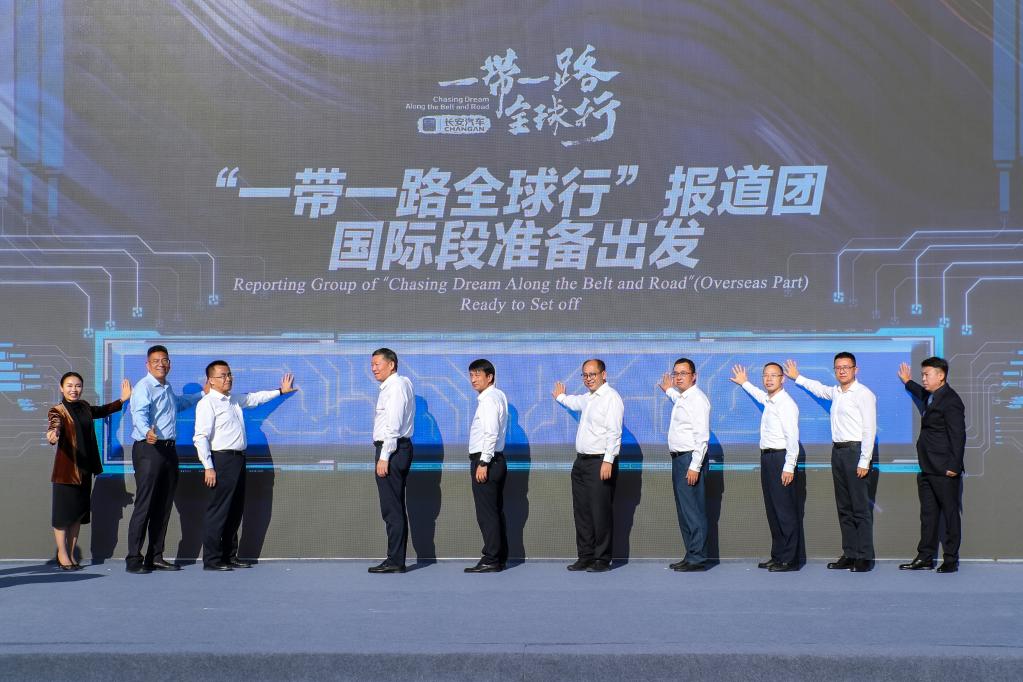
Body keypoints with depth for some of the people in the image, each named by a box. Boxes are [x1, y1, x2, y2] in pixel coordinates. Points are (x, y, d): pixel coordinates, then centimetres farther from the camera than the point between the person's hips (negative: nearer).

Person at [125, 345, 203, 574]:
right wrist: (147, 431, -46)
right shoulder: (144, 387, -8)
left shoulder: (167, 389, 20)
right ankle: (134, 559, -7)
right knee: (144, 505, -10)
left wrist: (202, 394, 42)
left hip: (169, 450, 9)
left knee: (164, 506, 10)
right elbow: (139, 413, -27)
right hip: (148, 450, -9)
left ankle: (155, 557, 16)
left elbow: (180, 403, 44)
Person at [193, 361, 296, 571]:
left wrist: (281, 391, 41)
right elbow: (201, 437, -15)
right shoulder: (207, 403, -8)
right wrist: (208, 467, -20)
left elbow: (254, 398, 37)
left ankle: (229, 556, 20)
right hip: (221, 459, -9)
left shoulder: (234, 400, 18)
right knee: (218, 511, -7)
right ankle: (211, 559, -2)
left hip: (238, 459, 9)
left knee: (235, 511, 12)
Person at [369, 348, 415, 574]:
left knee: (391, 509, -8)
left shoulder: (395, 386, -13)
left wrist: (384, 457, -21)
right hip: (400, 448, 10)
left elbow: (393, 426, -20)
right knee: (396, 508, 11)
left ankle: (395, 561, -7)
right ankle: (396, 560, 15)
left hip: (391, 449, -10)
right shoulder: (403, 382, 17)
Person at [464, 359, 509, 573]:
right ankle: (500, 558, 17)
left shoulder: (488, 399, -14)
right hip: (495, 460, 10)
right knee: (496, 512, 12)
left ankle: (491, 560, -5)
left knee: (486, 513, -7)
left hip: (485, 460, -10)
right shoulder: (499, 395, 16)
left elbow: (491, 434, -23)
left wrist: (483, 463, -23)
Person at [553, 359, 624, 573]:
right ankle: (585, 557, 17)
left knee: (601, 513, -6)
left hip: (600, 463, -9)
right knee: (582, 511, 10)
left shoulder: (611, 398, -10)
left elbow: (614, 432, -18)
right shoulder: (588, 398, 17)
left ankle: (603, 560, 1)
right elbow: (576, 402, 43)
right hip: (582, 461, 9)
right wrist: (561, 397, 62)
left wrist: (608, 461, -25)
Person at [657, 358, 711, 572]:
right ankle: (690, 555, 18)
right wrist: (668, 390, 55)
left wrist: (694, 466, -23)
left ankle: (698, 558, -6)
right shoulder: (680, 398, 16)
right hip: (679, 458, 10)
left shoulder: (697, 399, -13)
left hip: (691, 458, -10)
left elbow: (702, 436, -19)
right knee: (683, 510, 12)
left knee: (693, 510, -9)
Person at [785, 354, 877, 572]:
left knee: (861, 508, -6)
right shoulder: (835, 392, 13)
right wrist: (797, 378, 46)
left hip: (855, 450, -8)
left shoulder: (864, 394, -10)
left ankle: (865, 557, -4)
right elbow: (819, 389, 38)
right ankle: (849, 554, 15)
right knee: (844, 507, 10)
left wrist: (864, 462, -17)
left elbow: (869, 429, -14)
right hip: (837, 450, 8)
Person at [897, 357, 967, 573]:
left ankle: (951, 560, 8)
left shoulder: (951, 401, -14)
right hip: (927, 470, 9)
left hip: (944, 471, -9)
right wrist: (908, 382, 47)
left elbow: (958, 435, -17)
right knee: (928, 514, 11)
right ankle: (925, 558, 16)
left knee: (950, 514, 2)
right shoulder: (931, 397, 14)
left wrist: (954, 466, -20)